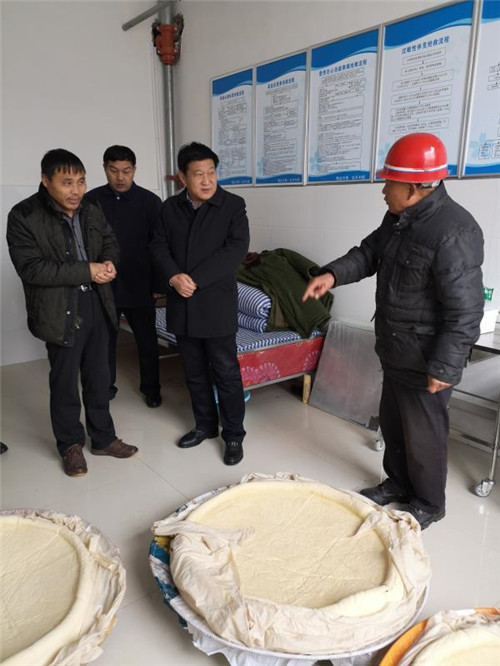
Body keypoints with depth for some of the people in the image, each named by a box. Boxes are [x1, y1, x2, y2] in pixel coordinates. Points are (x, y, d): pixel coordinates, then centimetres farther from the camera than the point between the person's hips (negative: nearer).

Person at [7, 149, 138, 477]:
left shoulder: (91, 210, 4)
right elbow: (31, 268, -20)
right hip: (60, 311, -5)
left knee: (99, 376, 15)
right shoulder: (24, 216, -13)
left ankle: (103, 438, 32)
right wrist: (87, 271, -23)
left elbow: (110, 242, 15)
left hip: (97, 305, 5)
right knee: (65, 382, 9)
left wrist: (109, 263, -9)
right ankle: (71, 444, 29)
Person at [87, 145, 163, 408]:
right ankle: (105, 387, 31)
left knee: (147, 341, 8)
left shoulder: (150, 201, -3)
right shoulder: (91, 200, 2)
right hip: (101, 286, 2)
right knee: (104, 341, 12)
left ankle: (151, 388, 26)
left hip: (139, 287, -1)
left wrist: (158, 284, -3)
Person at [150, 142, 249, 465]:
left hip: (217, 304, -4)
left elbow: (237, 248, -15)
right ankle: (205, 424, 32)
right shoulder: (170, 207, 9)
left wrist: (195, 279, -18)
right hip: (182, 305, 5)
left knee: (226, 373, 2)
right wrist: (173, 276, -15)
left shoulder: (233, 205, -4)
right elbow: (159, 246, 6)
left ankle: (234, 435, 16)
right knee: (194, 372, 14)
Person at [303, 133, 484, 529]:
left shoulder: (454, 232, -25)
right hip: (395, 352, 9)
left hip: (425, 362, -9)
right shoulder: (398, 218, 3)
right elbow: (369, 253, 14)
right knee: (391, 422, 23)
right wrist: (333, 274, -5)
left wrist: (443, 368, -23)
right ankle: (397, 483, 45)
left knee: (423, 434, 10)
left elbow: (465, 312, -25)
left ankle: (428, 504, 33)